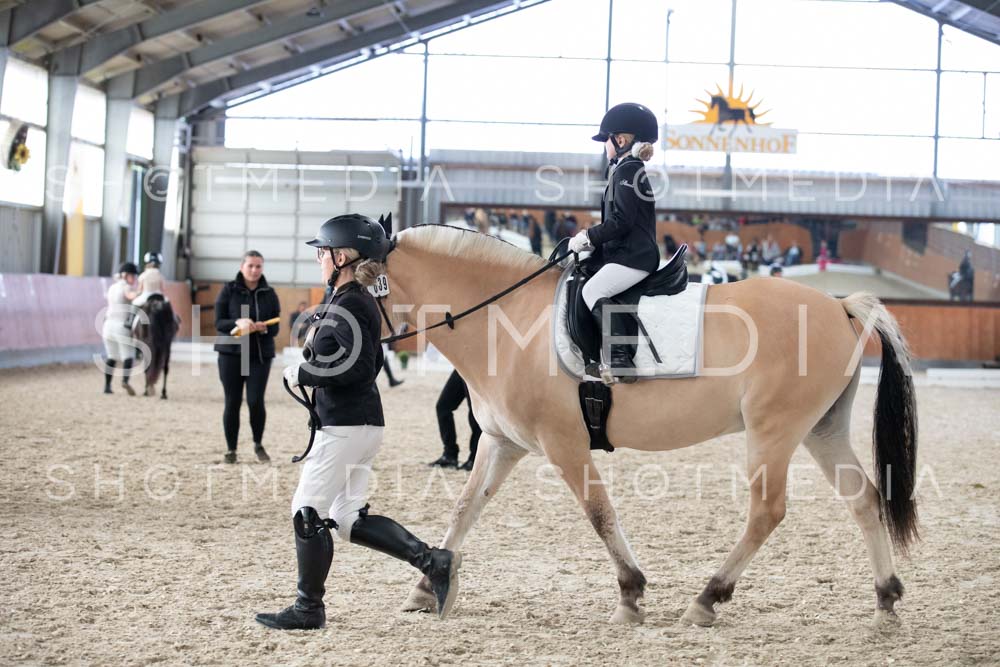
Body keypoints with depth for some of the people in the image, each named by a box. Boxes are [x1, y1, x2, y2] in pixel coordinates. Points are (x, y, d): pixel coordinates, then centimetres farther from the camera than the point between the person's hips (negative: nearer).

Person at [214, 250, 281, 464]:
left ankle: (258, 444, 15)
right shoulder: (229, 290, -1)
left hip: (260, 355, 1)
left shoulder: (269, 294, 4)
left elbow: (275, 328, 3)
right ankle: (231, 449, 16)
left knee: (256, 401, -9)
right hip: (231, 353, 0)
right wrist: (238, 322, -23)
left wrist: (264, 327, -20)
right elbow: (219, 322, -4)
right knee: (232, 402, 3)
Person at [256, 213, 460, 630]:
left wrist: (302, 374, -16)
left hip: (345, 426, -10)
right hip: (362, 424, 10)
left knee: (308, 512, -1)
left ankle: (309, 610, 9)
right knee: (348, 519, 13)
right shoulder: (358, 301, 14)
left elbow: (360, 366, -26)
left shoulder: (347, 306, -16)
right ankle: (434, 562, 9)